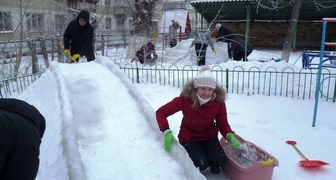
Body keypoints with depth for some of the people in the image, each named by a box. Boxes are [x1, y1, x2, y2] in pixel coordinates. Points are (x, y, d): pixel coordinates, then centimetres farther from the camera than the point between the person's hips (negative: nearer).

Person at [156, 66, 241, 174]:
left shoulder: (219, 102, -19)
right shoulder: (185, 99, -26)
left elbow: (223, 124, -7)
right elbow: (161, 113, -20)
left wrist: (230, 137, -29)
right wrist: (167, 132, -35)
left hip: (209, 136, 2)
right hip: (189, 138, -2)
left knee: (219, 160, -22)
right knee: (201, 164, -23)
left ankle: (214, 164, 16)